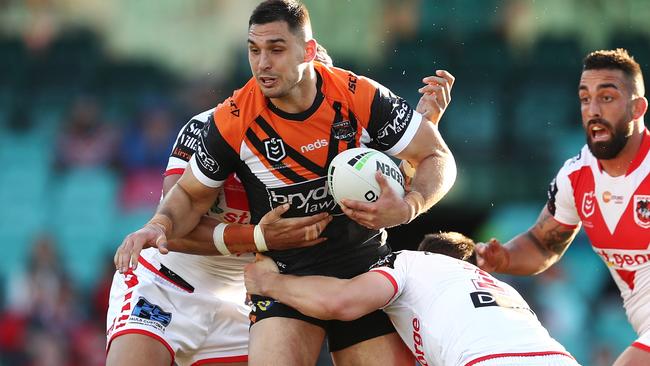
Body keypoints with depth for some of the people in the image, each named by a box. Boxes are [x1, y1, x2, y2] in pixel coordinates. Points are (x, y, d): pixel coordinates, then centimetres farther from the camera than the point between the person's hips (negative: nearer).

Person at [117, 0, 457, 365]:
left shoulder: (361, 97, -13)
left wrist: (406, 208, -23)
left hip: (367, 264, 2)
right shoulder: (231, 122, -12)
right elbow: (192, 194, 6)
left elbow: (438, 158, -3)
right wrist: (160, 225, -16)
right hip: (286, 272, -1)